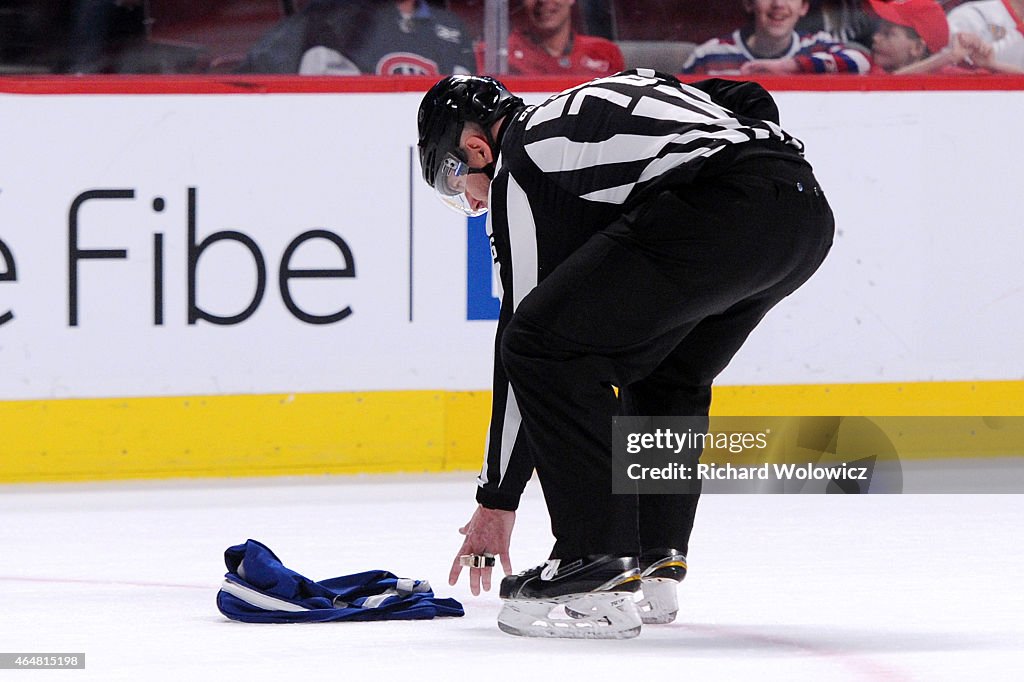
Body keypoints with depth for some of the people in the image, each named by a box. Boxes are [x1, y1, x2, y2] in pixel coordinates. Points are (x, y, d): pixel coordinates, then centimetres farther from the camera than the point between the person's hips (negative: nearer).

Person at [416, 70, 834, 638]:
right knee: (669, 375, 29)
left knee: (544, 344, -2)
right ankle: (658, 567, 24)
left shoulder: (521, 161, 12)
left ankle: (600, 571, -5)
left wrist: (496, 501, 15)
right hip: (808, 214, 9)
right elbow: (751, 100, 30)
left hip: (724, 204, -9)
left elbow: (525, 325, 11)